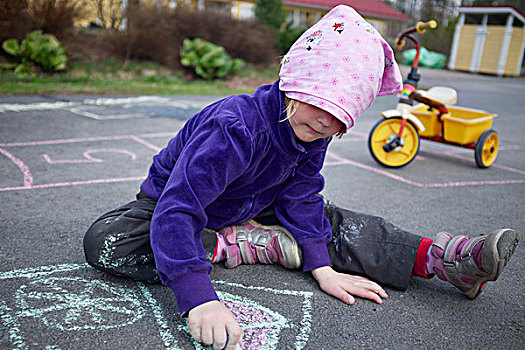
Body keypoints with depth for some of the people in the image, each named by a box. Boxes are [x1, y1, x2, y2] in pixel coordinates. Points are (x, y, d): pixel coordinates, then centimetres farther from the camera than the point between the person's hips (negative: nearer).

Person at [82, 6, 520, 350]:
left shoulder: (314, 133, -15)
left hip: (246, 207, 5)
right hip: (170, 200, -4)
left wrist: (323, 269, -17)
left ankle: (438, 256, -7)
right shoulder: (234, 127, -40)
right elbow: (176, 213, -45)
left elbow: (300, 197, -8)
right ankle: (260, 245, -32)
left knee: (329, 220, -11)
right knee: (105, 241, -33)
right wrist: (200, 300, -54)